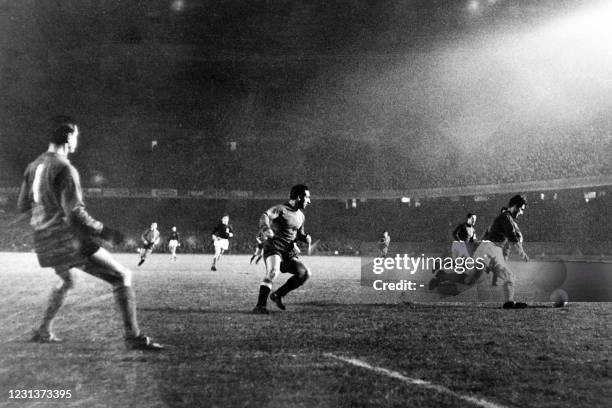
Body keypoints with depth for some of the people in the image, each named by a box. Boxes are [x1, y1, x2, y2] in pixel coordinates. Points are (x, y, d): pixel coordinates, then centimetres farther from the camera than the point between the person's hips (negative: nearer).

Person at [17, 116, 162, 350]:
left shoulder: (34, 166, 9)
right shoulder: (65, 169, -16)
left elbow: (23, 205, 18)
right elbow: (75, 214, -22)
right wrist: (105, 233, -14)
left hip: (45, 244, 9)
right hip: (70, 241, -9)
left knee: (66, 282, 35)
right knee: (122, 277, -7)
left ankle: (43, 332, 40)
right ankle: (133, 337, -14)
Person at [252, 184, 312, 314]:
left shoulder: (301, 216, 15)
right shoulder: (280, 209, -9)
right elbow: (264, 216, -26)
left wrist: (305, 237, 6)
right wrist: (267, 230, -46)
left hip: (289, 252, 7)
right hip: (273, 248, -7)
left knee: (305, 273, -6)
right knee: (273, 272, -30)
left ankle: (278, 295, 7)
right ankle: (260, 306, -26)